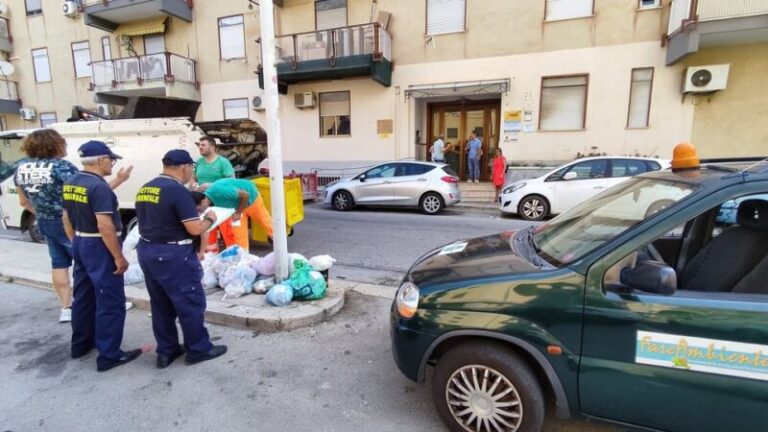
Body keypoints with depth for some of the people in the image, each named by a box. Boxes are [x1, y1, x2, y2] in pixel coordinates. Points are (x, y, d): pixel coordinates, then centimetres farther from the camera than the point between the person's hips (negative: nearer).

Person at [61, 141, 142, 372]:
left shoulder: (70, 184, 8)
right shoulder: (99, 187, -21)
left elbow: (66, 218, 16)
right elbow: (105, 226, -26)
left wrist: (76, 243, 24)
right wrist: (119, 257, -21)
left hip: (81, 244, 10)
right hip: (99, 247, -10)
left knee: (83, 297, 21)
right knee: (110, 302, -2)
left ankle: (81, 344, 35)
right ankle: (109, 355, 5)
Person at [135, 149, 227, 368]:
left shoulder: (144, 189, 9)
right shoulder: (178, 191, -18)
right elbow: (194, 229, -21)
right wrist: (209, 219, -2)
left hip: (147, 250, 9)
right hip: (172, 255, -9)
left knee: (160, 304, 17)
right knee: (190, 303, 5)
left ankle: (166, 351, 27)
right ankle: (198, 349, 17)